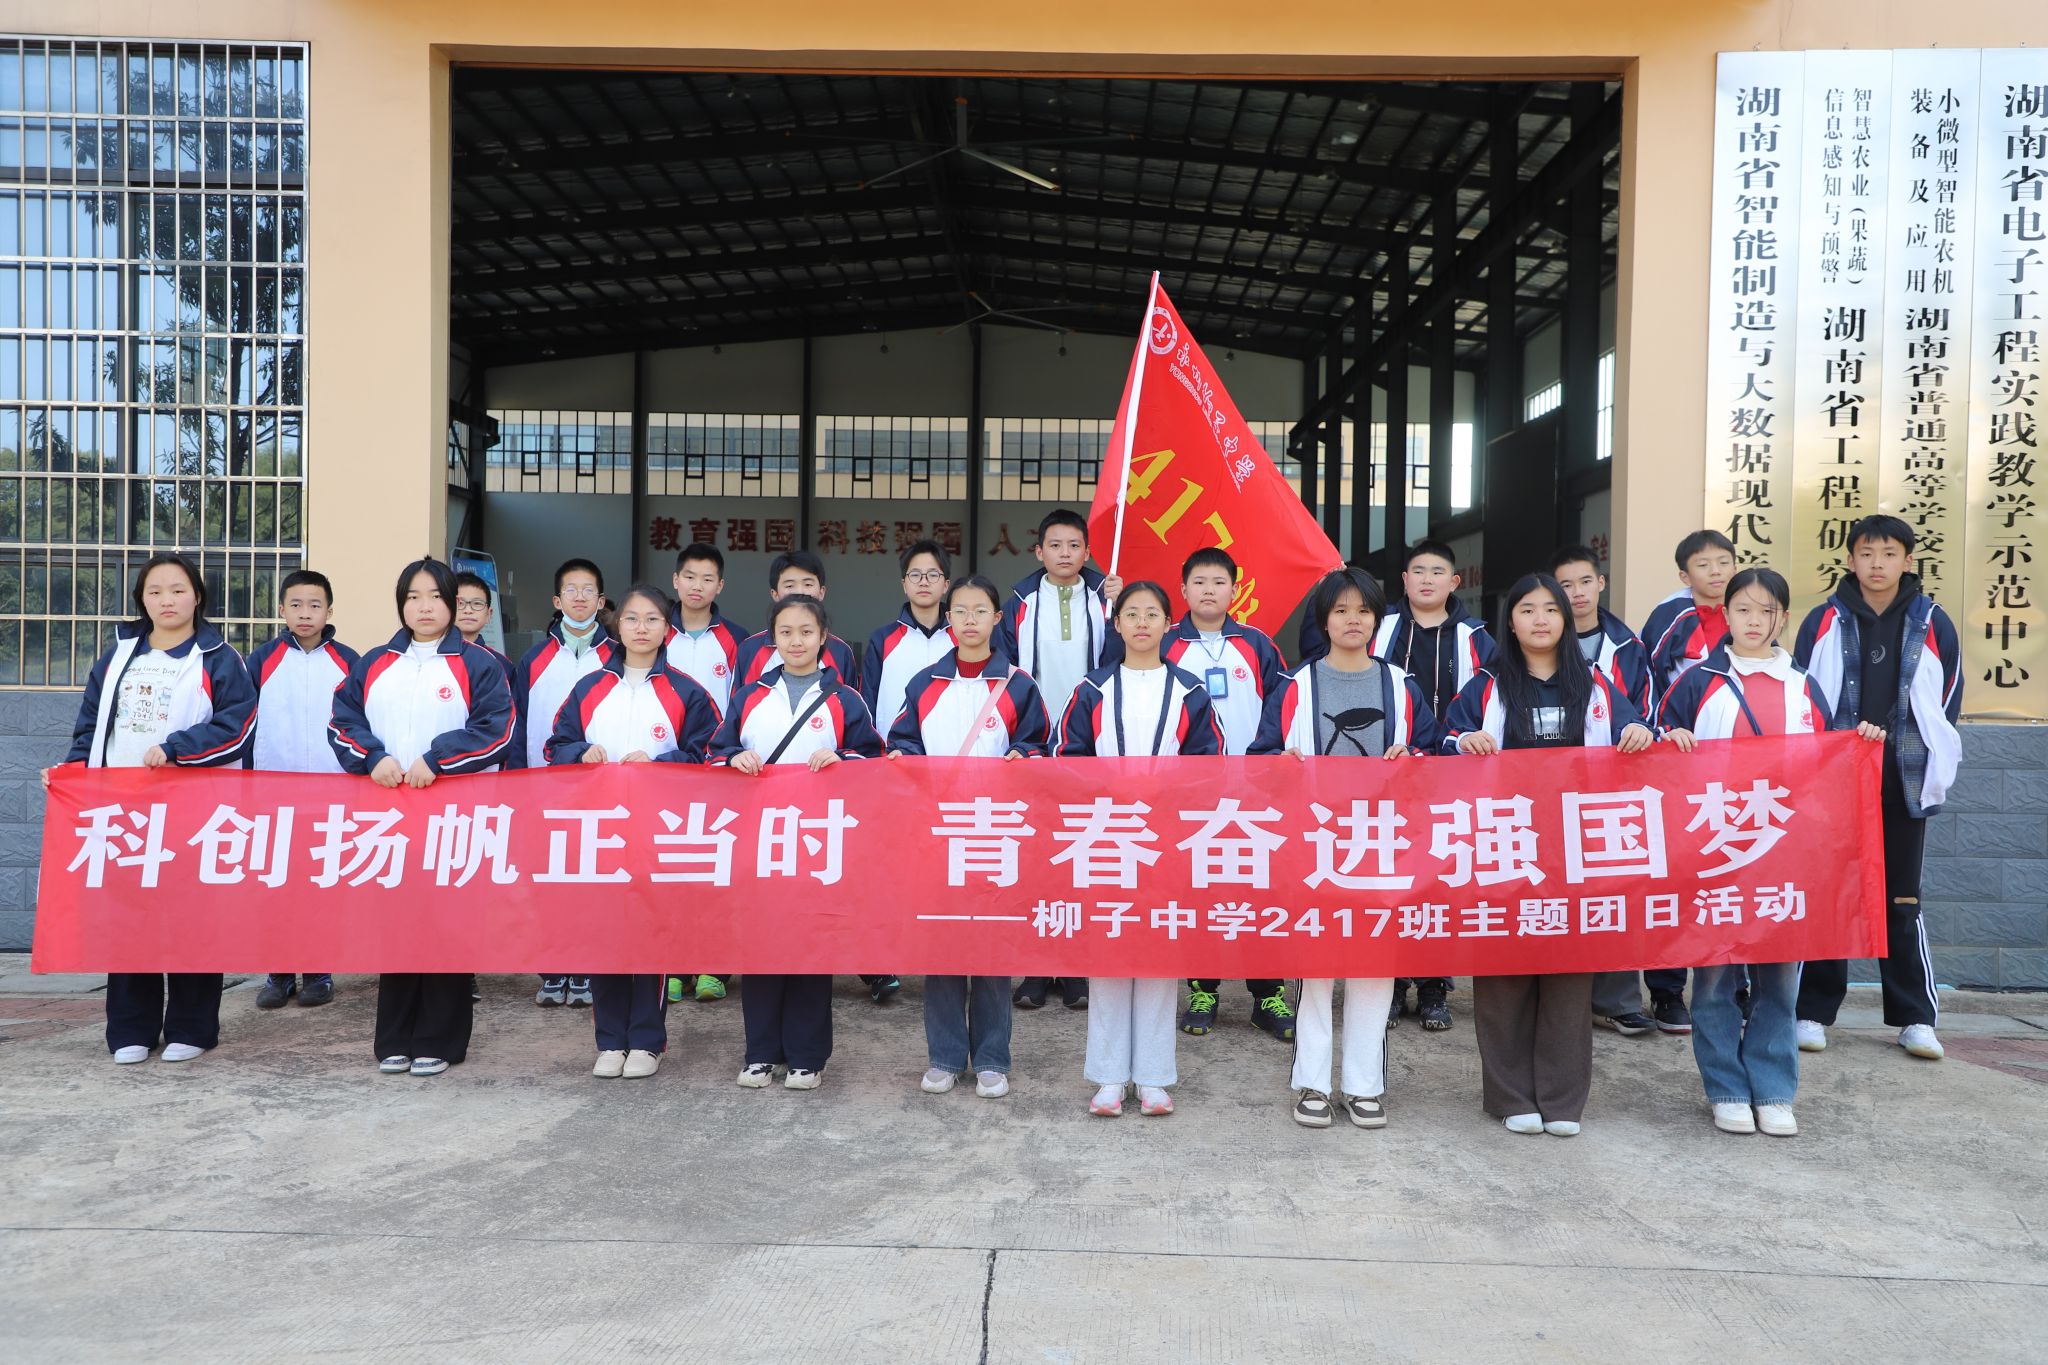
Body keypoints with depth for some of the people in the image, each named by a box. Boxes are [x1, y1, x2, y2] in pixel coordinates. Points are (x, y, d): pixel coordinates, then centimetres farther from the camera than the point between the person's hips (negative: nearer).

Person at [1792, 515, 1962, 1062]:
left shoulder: (1933, 625, 4)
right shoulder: (1824, 622, 3)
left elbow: (1947, 704, 11)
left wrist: (1929, 765, 6)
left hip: (1904, 784, 1)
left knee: (1901, 898, 7)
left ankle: (1915, 1017, 14)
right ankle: (1814, 1011, 10)